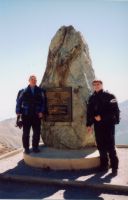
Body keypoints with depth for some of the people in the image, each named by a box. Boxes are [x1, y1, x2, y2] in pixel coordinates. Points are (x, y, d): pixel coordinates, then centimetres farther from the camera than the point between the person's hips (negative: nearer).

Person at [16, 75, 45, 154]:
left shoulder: (40, 91, 3)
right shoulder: (24, 91, 3)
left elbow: (43, 102, 1)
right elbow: (19, 101, 3)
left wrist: (41, 112, -8)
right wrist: (18, 112, -2)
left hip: (37, 115, 1)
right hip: (26, 115, 0)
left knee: (37, 132, 4)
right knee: (26, 132, 5)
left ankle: (35, 147, 17)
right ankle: (26, 148, 15)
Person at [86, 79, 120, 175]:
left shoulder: (109, 96, -1)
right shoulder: (92, 98, 13)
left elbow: (114, 110, -8)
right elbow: (89, 112, 14)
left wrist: (102, 117, -14)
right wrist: (89, 124, 8)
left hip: (108, 124, -4)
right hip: (97, 125, 4)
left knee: (110, 146, -3)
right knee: (101, 146, 7)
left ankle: (114, 167, 7)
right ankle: (104, 165, 19)